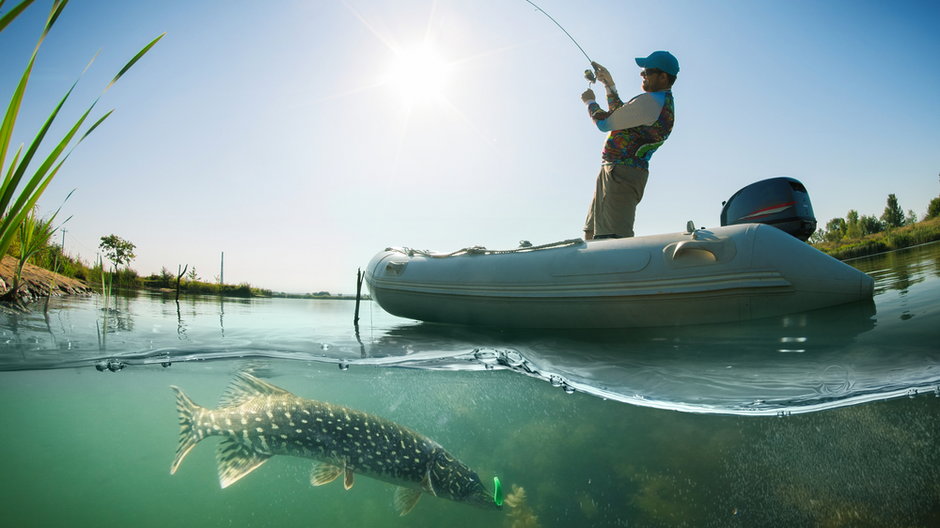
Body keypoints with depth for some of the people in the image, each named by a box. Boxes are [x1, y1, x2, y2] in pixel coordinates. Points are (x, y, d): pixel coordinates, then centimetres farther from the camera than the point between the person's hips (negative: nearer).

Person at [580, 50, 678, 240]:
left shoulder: (650, 101, -15)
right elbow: (619, 114, 30)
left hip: (621, 173, -11)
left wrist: (590, 102, 10)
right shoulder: (663, 102, 20)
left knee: (615, 239, -19)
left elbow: (605, 123, -10)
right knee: (592, 235, 15)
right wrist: (609, 83, 26)